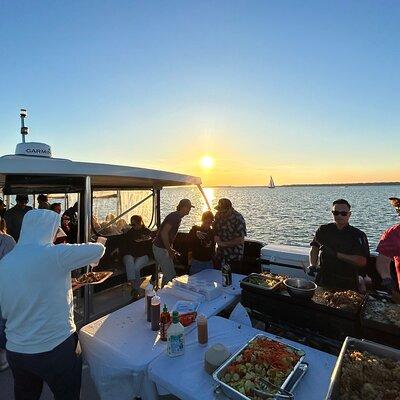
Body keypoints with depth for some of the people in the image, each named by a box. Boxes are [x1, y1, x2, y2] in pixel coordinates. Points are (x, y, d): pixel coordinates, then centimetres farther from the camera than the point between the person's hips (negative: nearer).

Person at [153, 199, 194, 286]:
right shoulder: (174, 217, -19)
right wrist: (169, 250, -20)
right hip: (160, 248, -10)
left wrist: (171, 249, 14)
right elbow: (164, 233, -27)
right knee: (170, 275, -6)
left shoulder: (178, 217, 12)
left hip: (164, 248, 10)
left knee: (167, 273, 18)